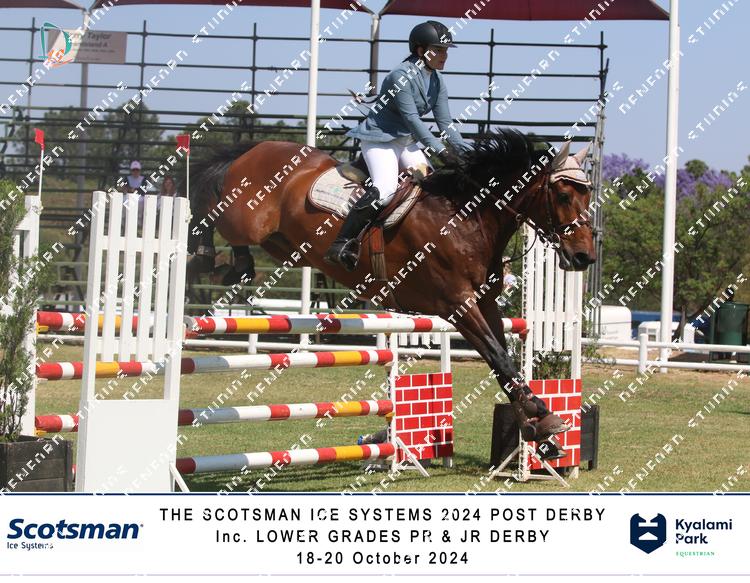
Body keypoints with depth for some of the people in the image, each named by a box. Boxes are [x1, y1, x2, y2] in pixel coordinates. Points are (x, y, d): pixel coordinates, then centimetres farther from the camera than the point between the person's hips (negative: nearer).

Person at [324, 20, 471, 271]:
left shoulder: (437, 81, 6)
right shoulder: (401, 76, -20)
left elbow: (445, 123, 5)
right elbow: (412, 119, -25)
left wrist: (468, 151, -9)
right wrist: (440, 151, -30)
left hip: (406, 139, 9)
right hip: (379, 138, -9)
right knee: (385, 190, -27)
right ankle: (340, 246, -25)